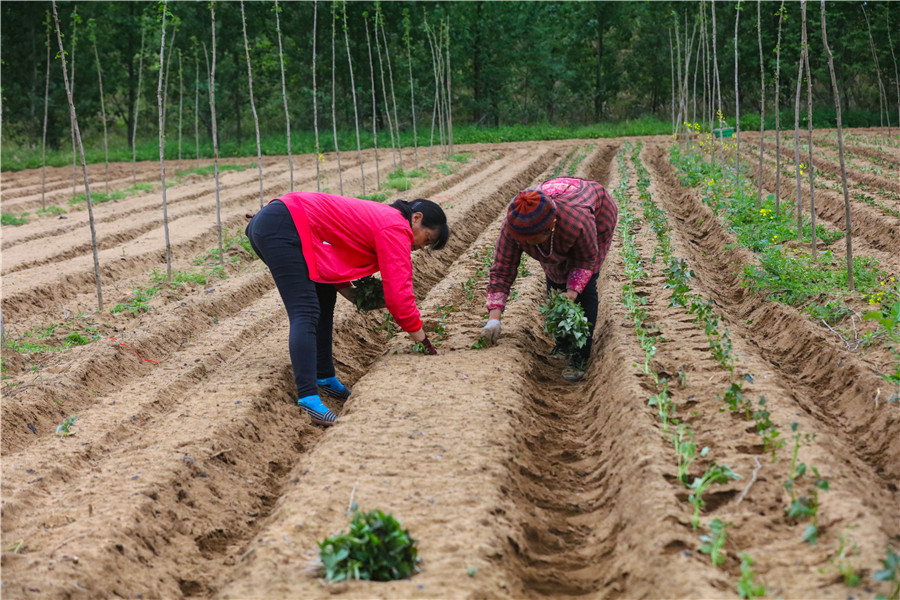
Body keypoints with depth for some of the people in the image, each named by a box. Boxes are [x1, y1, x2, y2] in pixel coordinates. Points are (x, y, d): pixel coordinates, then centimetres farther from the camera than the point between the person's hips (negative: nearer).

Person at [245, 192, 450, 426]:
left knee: (324, 299, 19)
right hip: (281, 228, -11)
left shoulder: (378, 217, 22)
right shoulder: (396, 229, -7)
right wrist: (424, 342, -2)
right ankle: (309, 397, -29)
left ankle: (325, 378, 24)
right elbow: (399, 293, -12)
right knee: (306, 314, -18)